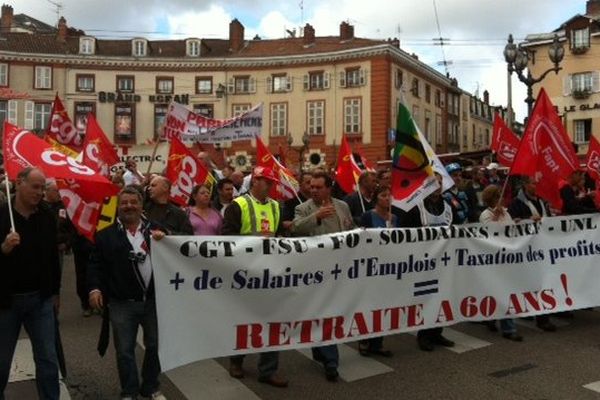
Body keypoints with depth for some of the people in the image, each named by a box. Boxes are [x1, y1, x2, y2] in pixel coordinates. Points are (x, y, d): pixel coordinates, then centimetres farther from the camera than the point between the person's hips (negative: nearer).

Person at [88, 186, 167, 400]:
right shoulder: (106, 235, 2)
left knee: (155, 346, 14)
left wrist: (163, 240, -15)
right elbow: (95, 264, 1)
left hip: (154, 300, 2)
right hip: (122, 303, -2)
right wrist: (95, 288, -13)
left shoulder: (154, 230, 7)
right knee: (125, 351, 8)